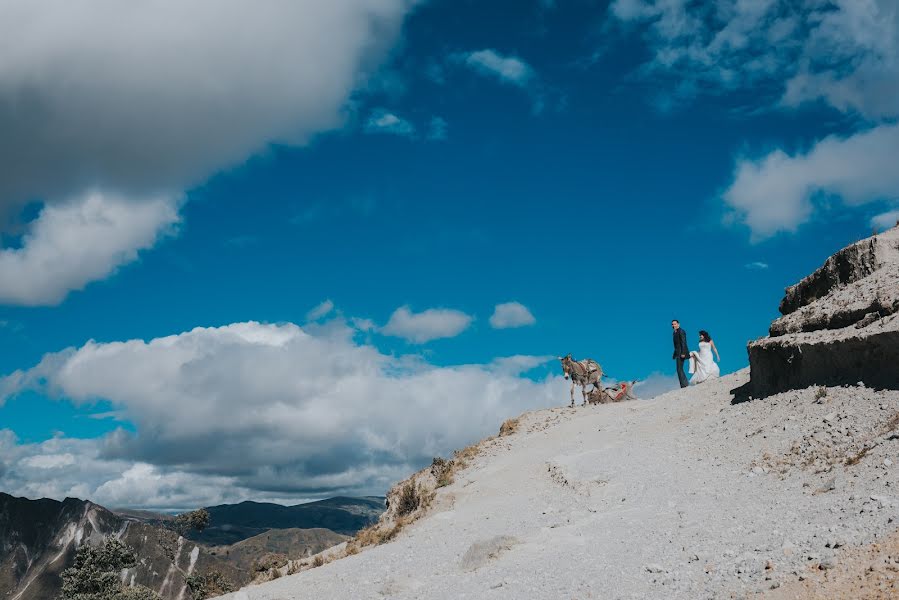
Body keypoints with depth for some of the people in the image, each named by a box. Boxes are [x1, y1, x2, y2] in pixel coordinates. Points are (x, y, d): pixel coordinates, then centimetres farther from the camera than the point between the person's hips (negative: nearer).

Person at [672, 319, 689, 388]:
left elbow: (683, 342, -16)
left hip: (681, 353, -10)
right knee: (680, 369, 12)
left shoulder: (681, 331, -10)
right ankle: (686, 384, 18)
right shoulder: (675, 332, 17)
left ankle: (684, 385, -10)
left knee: (679, 369, -11)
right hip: (678, 353, 10)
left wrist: (683, 353, -22)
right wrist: (675, 354, 16)